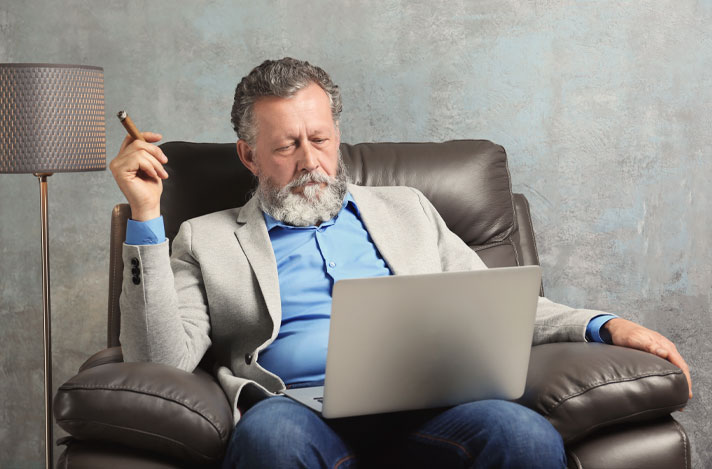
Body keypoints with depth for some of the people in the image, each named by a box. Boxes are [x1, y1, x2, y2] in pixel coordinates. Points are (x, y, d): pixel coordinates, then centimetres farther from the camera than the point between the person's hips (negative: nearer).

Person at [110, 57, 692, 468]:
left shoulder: (404, 208, 26)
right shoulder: (207, 239, 17)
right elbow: (161, 359, 4)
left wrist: (602, 326, 9)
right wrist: (146, 216, -2)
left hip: (423, 398, 3)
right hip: (301, 407, -2)